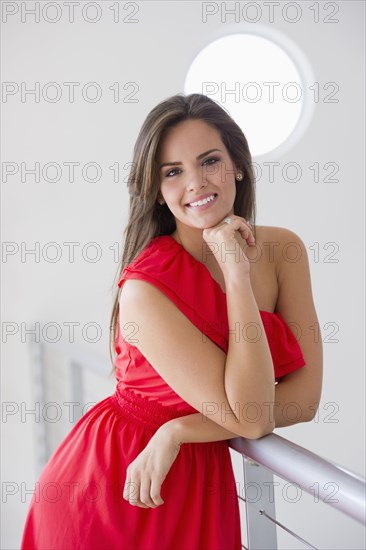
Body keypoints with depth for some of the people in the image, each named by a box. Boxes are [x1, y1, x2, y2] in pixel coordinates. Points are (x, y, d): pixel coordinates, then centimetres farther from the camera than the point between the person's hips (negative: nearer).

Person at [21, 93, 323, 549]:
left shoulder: (283, 250, -9)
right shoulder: (144, 289, -24)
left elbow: (304, 399, -13)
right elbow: (250, 417, -26)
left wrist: (178, 432, -21)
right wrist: (235, 273, -28)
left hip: (199, 483, 4)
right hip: (112, 489, -4)